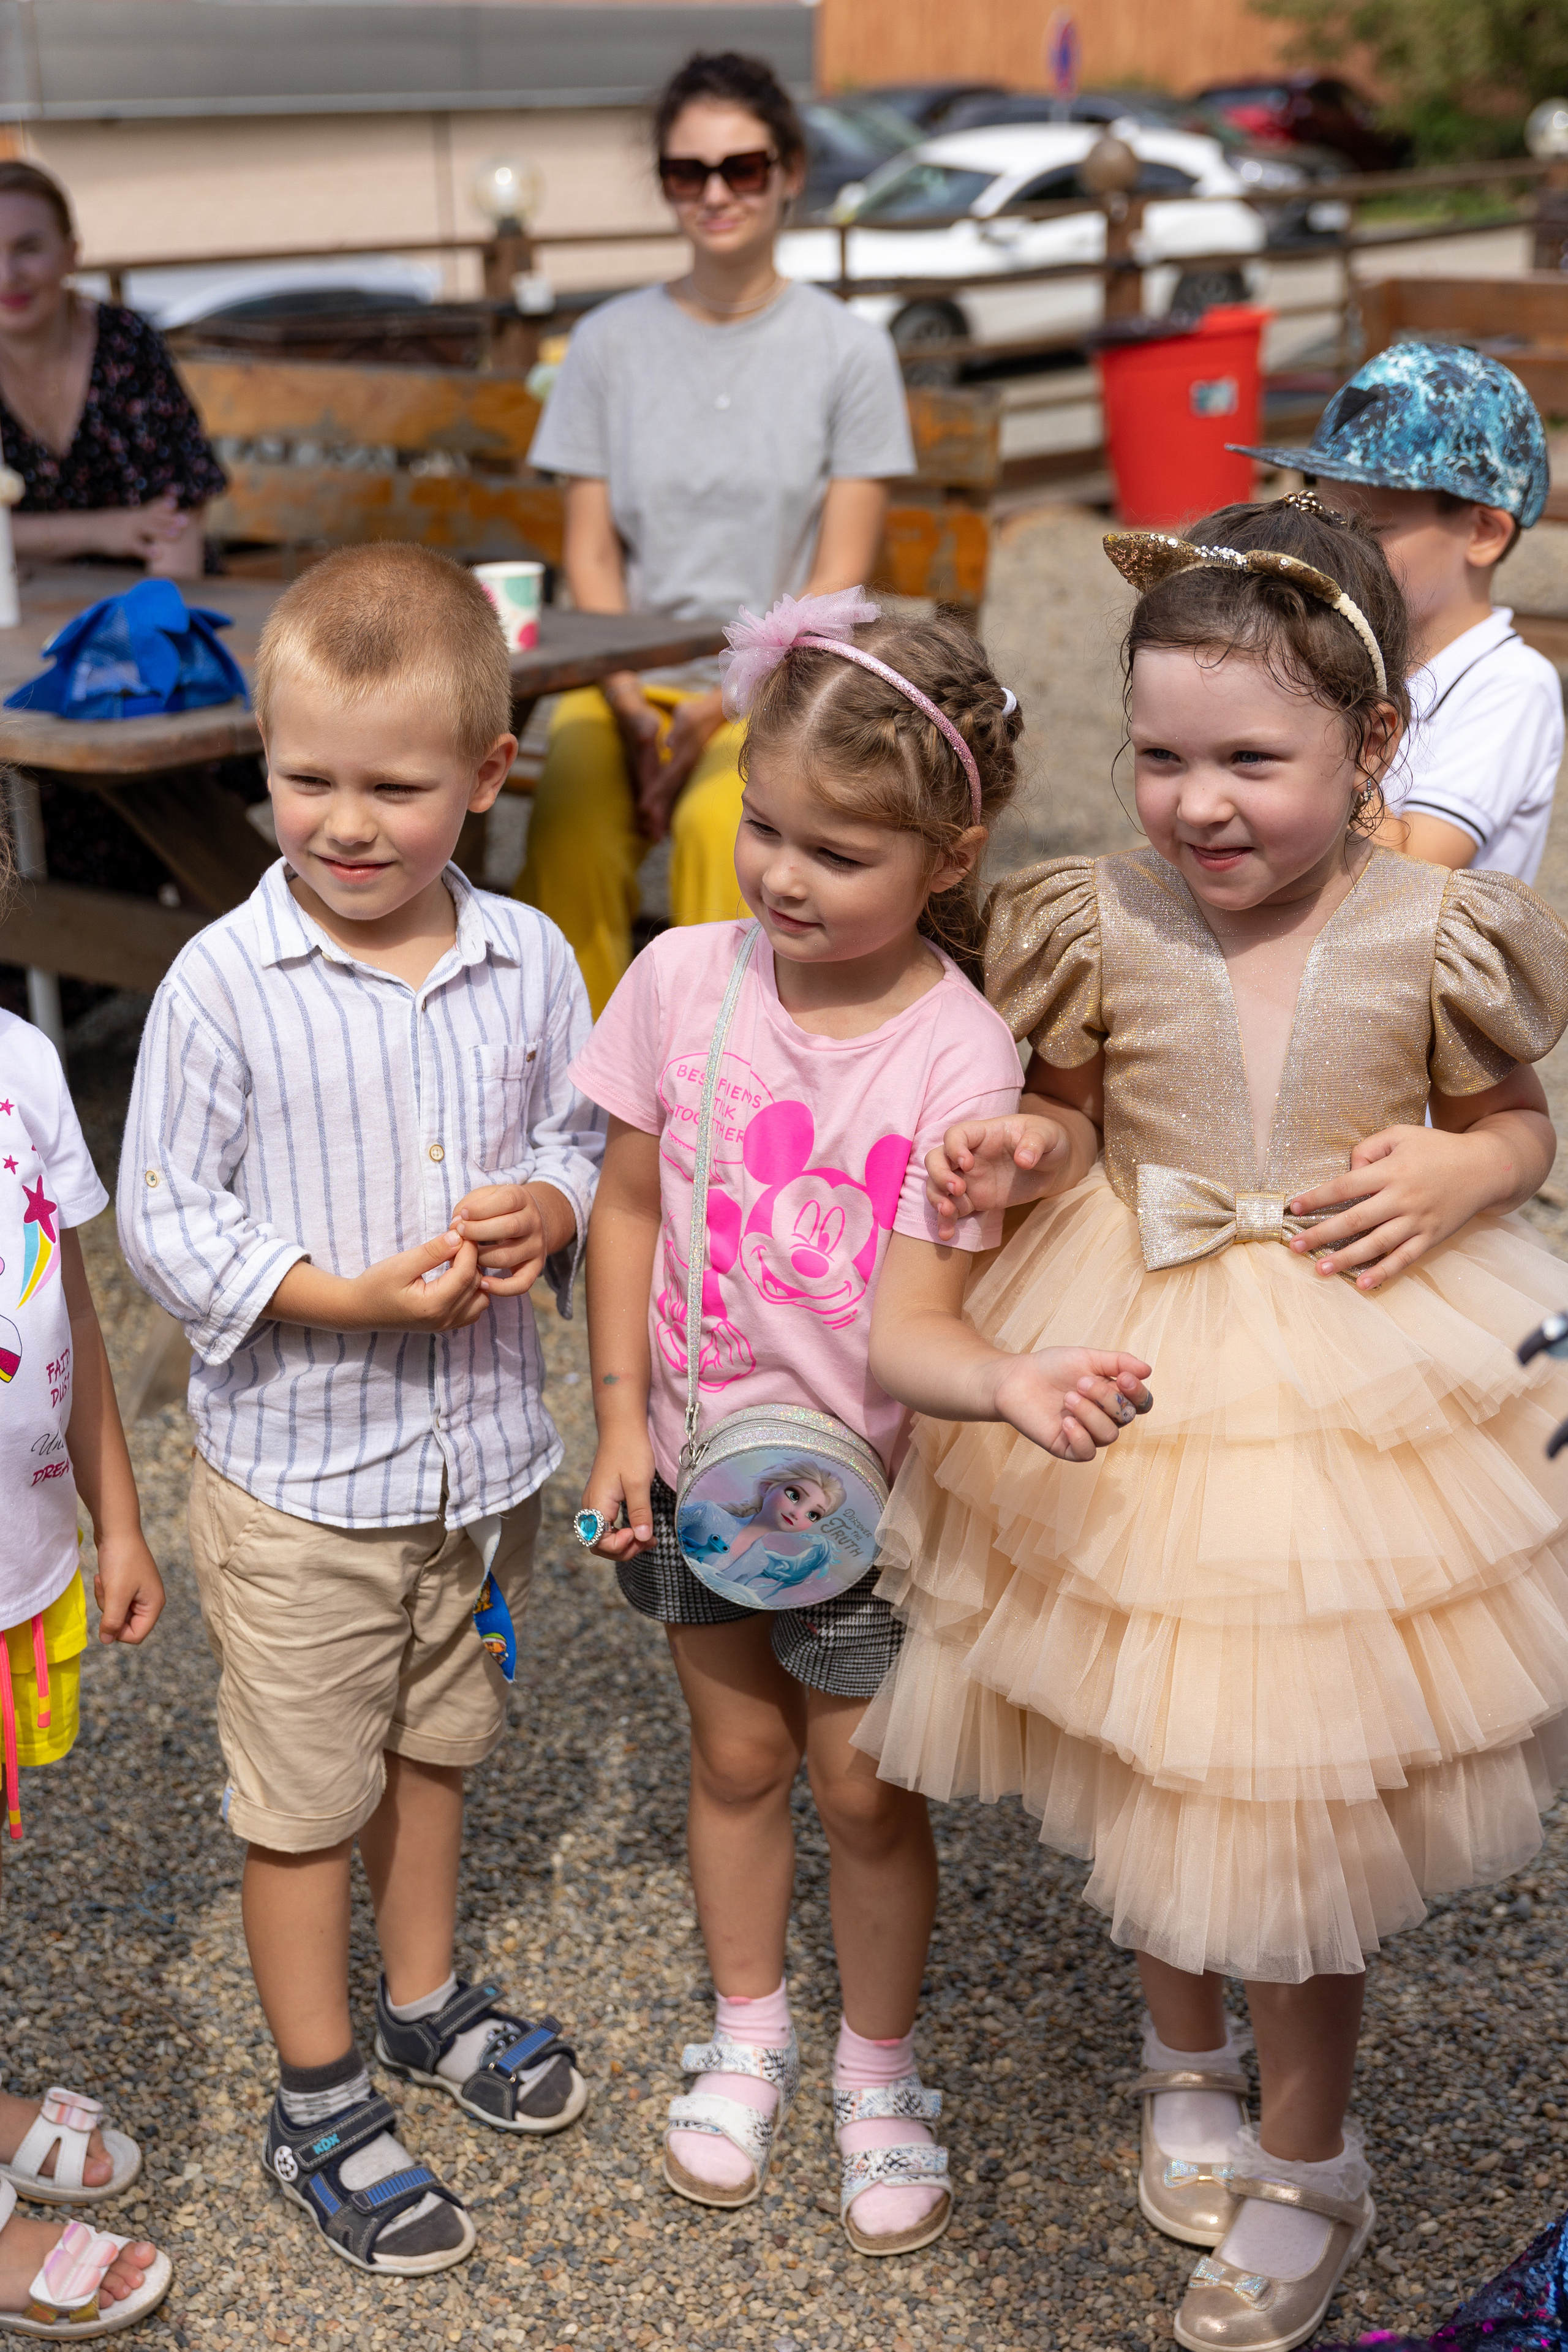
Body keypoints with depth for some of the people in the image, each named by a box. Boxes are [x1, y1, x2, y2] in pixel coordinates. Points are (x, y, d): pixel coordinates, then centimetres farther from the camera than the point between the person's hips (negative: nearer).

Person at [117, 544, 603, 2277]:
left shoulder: (528, 962, -5)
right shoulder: (222, 984, -16)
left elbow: (576, 1136, 8)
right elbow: (162, 1225, -13)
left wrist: (550, 1207, -16)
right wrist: (356, 1295, -24)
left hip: (483, 1453, 4)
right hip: (298, 1471, -4)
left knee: (432, 1745, 24)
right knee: (303, 1793, 10)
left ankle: (425, 1999, 48)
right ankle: (318, 2104, 30)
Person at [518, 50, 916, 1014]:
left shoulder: (849, 349, 2)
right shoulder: (611, 342, 9)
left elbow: (837, 581, -1)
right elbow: (592, 552, 7)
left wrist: (717, 707, -13)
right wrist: (634, 710, -9)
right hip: (627, 673, 2)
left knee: (722, 822, -33)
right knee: (571, 832, -29)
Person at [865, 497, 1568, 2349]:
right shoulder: (1104, 924, -9)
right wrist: (1016, 1153, -16)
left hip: (1357, 1378, -1)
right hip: (1135, 1366, 2)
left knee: (1295, 1795, 8)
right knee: (1145, 1761, 17)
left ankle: (1308, 2162, 33)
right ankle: (1186, 2066, 46)